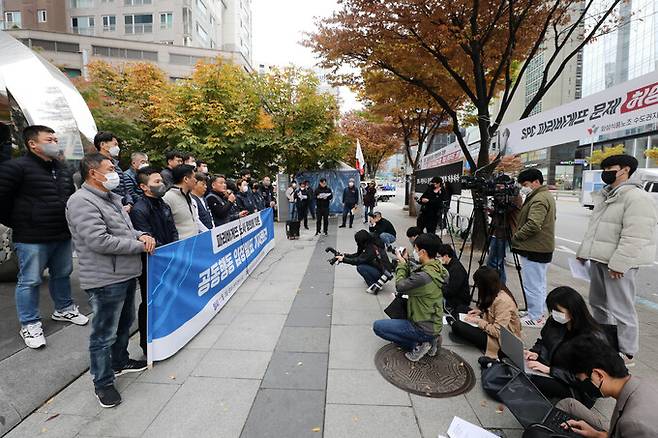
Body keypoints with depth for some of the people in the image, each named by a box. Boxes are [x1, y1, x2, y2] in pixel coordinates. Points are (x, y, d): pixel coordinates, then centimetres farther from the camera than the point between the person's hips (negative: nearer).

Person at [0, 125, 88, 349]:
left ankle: (64, 309, 36)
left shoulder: (62, 169, 12)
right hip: (32, 238, -6)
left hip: (62, 236, 7)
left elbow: (71, 196, 24)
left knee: (62, 275, 18)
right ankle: (29, 325, 18)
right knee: (29, 281, 4)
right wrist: (18, 224, -3)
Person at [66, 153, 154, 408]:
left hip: (126, 274, 10)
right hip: (106, 280, -9)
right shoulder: (82, 202, -17)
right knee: (104, 334, 5)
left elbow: (126, 229, 19)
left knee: (125, 323, 24)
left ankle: (119, 362, 44)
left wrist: (141, 235, -3)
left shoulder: (112, 198, 13)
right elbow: (99, 241, -25)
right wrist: (140, 246, -17)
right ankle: (103, 383, 22)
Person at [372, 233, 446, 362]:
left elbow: (400, 286, -15)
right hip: (434, 324, 9)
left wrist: (402, 265, -4)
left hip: (424, 329, -9)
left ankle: (417, 345, -1)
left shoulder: (424, 276, -31)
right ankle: (429, 340, 16)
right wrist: (405, 264, -1)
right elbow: (411, 281, 6)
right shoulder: (438, 268, -3)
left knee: (377, 326, -3)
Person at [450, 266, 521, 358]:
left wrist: (478, 321, -20)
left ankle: (454, 323, 8)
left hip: (500, 341, -9)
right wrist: (480, 311, 2)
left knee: (457, 327, -20)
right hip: (492, 329, 9)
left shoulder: (503, 301, -29)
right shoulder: (495, 293, -2)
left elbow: (498, 332, -29)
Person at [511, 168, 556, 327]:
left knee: (532, 285, -2)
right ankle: (539, 313, 29)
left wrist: (515, 237, -15)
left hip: (534, 250, -11)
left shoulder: (538, 199, -19)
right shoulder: (547, 196, 15)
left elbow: (533, 225, -28)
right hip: (543, 248, 11)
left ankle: (535, 318, 8)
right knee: (539, 284, 18)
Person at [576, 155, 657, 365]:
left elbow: (634, 235, -20)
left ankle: (626, 354, 13)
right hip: (598, 259, 9)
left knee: (621, 309, -1)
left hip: (617, 262, -9)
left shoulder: (636, 197, -13)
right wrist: (583, 251, 20)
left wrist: (619, 263, -24)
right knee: (598, 303, 19)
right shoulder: (605, 195, 16)